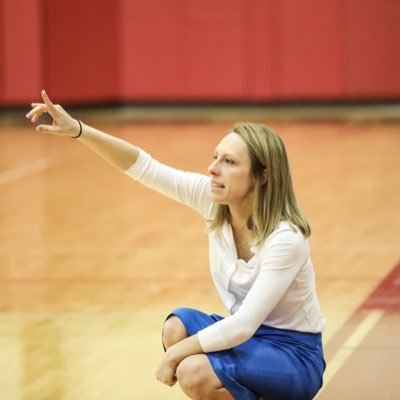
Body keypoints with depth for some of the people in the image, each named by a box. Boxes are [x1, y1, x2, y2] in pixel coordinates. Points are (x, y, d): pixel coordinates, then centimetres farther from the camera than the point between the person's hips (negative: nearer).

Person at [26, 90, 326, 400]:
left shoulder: (286, 239, -27)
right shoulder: (214, 199, -9)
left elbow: (243, 325, -29)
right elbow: (145, 167, -14)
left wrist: (175, 354, -22)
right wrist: (77, 130, -26)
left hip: (292, 354, -7)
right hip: (247, 335, 7)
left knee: (194, 372, -28)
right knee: (178, 326, -19)